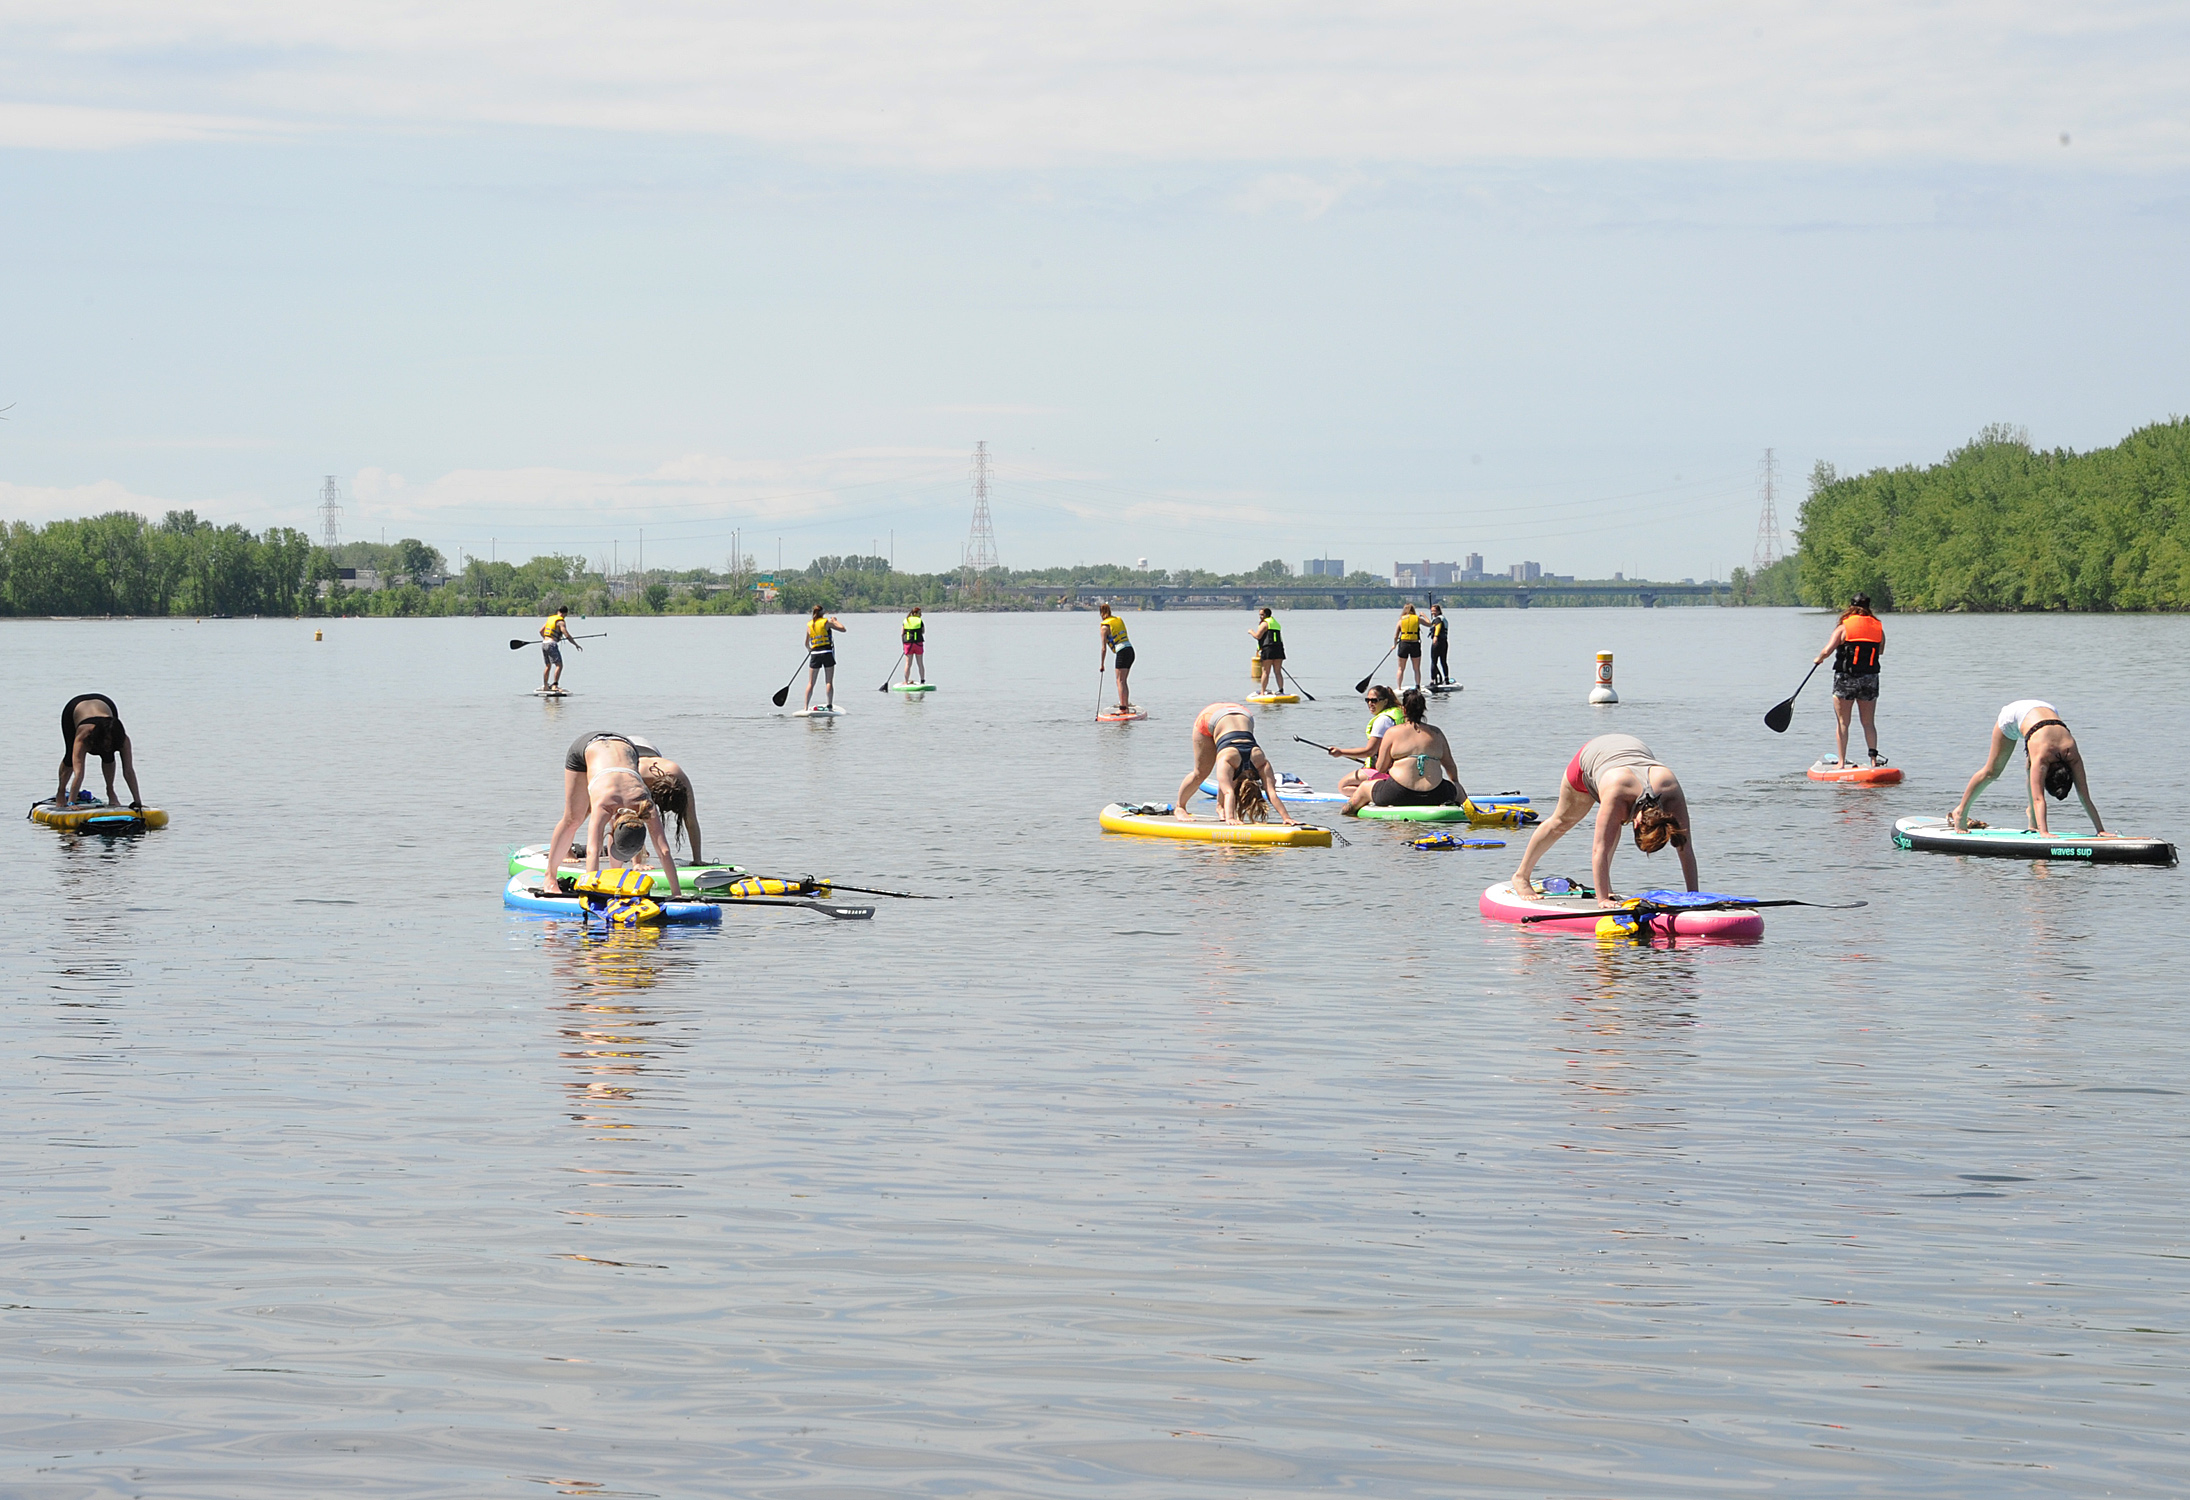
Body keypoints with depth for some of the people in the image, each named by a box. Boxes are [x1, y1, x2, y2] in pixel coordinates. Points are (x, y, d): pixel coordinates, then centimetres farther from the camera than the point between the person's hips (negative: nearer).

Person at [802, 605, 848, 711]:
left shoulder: (809, 625, 5)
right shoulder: (826, 622, -5)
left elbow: (806, 643, 13)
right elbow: (842, 628, -3)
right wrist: (835, 620, 14)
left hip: (815, 654, 2)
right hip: (827, 653, -2)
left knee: (810, 683, 6)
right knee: (829, 682, 3)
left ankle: (806, 707, 0)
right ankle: (829, 705, -4)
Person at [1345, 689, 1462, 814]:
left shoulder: (1392, 732, 0)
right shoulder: (1436, 733, 9)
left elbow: (1381, 768, 2)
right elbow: (1450, 765, 17)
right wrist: (1456, 784, 36)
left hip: (1399, 796, -3)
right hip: (1433, 796, 3)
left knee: (1363, 787, 26)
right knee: (1458, 788, 37)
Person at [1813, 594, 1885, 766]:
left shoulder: (1843, 627, -6)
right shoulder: (1878, 628, 5)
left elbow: (1828, 650, -14)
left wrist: (1818, 659, 5)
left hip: (1845, 679, -3)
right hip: (1870, 678, 3)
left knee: (1842, 723, 4)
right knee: (1869, 723, 10)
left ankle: (1841, 761, 2)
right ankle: (1874, 758, 4)